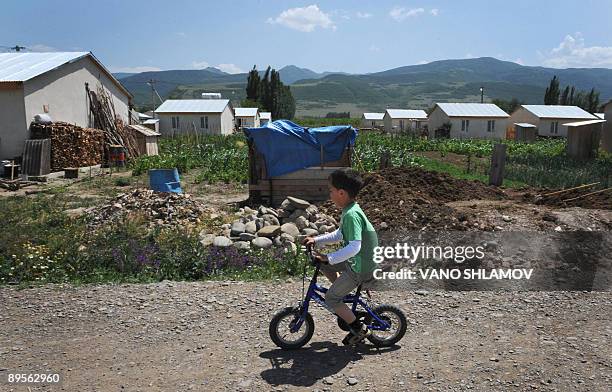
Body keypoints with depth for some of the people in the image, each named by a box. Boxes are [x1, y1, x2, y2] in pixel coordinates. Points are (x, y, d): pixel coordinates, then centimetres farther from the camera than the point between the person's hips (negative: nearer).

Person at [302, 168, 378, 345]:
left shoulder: (351, 214, -26)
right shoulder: (350, 210, 5)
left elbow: (354, 247, -33)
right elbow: (339, 234, 17)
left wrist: (329, 258, -29)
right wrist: (316, 240, 10)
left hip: (360, 267, -10)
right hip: (357, 260, 10)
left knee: (330, 299, -1)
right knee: (323, 263, 17)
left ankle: (360, 329, 12)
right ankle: (343, 301, 25)